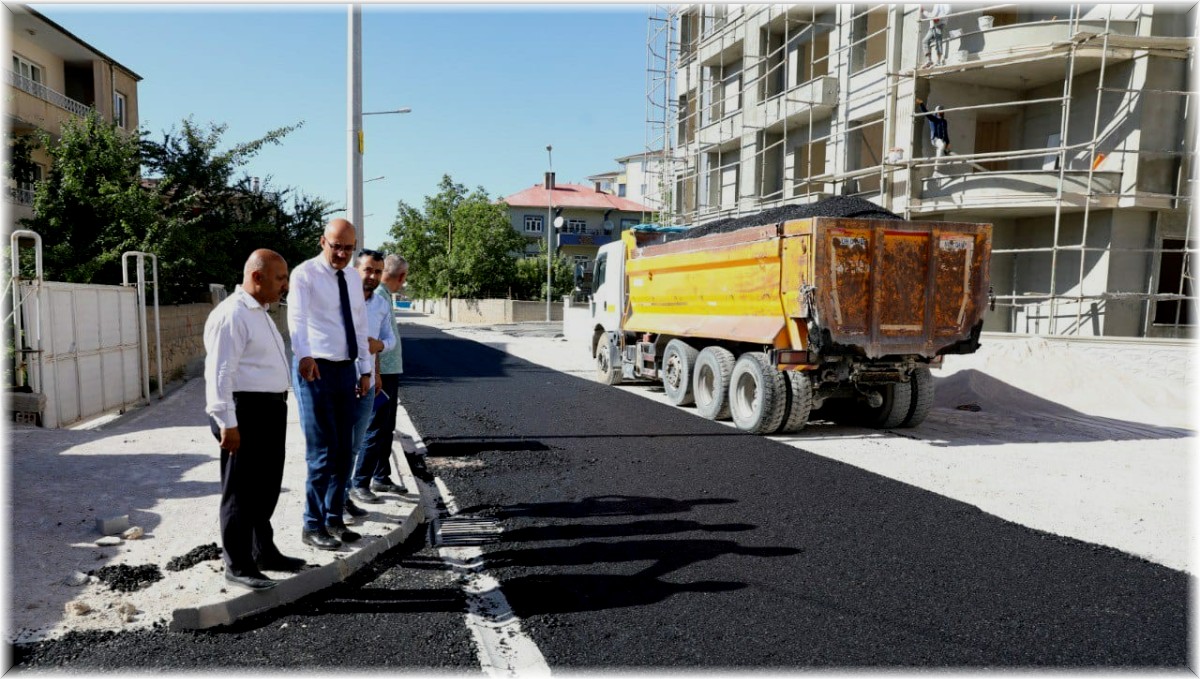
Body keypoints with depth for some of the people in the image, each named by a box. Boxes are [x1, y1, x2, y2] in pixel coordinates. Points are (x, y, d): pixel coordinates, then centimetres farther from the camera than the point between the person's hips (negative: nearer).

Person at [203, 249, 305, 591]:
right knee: (242, 492, 2)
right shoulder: (231, 315, -15)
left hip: (270, 410, 10)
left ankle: (264, 552, 33)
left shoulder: (259, 313, 17)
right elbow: (220, 373, -20)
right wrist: (227, 422, -23)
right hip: (246, 412, -10)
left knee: (266, 487, 19)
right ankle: (237, 565, 14)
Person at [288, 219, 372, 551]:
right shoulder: (305, 274, -10)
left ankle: (334, 519, 26)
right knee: (322, 452, -4)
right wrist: (304, 355, -46)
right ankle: (313, 526, 12)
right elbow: (297, 317, -28)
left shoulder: (353, 278, 10)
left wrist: (365, 370, 13)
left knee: (344, 451, 12)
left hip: (346, 370, 7)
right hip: (315, 370, -6)